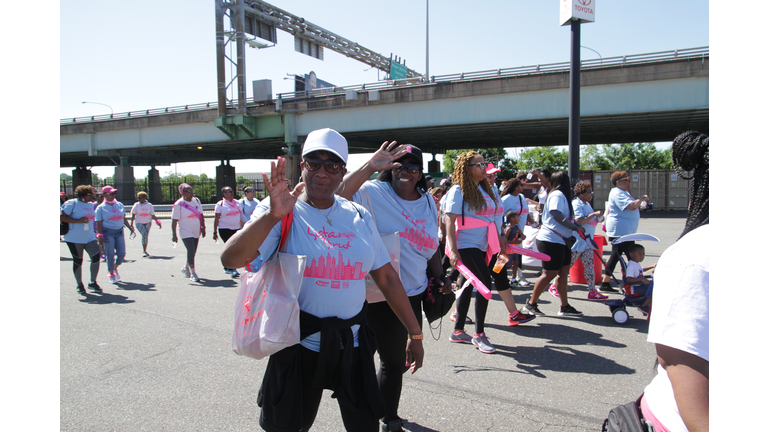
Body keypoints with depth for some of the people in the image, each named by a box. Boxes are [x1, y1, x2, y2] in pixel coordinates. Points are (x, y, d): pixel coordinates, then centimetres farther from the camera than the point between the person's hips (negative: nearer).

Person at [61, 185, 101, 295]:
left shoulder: (91, 205, 13)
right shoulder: (72, 203, -8)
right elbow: (61, 217, -14)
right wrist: (79, 221, -22)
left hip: (89, 237, 5)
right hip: (74, 239, -5)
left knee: (96, 257, -5)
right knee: (77, 261, 5)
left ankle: (92, 283, 11)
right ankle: (80, 285, 21)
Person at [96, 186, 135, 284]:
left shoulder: (120, 205, 10)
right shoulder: (101, 208, -2)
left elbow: (124, 219, 17)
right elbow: (99, 224, -5)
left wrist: (131, 228, 10)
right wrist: (99, 236, -13)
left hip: (119, 232, 4)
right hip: (107, 233, -4)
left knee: (121, 253, -1)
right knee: (110, 254, -1)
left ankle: (115, 269, 26)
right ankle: (111, 275, 13)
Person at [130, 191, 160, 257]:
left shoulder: (149, 205, 0)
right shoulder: (136, 205, -2)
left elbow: (152, 215, 1)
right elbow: (133, 215, 3)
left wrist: (157, 221, -14)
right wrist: (131, 224, 1)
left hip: (148, 223, 2)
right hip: (139, 223, -2)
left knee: (146, 236, 8)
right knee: (144, 235, -20)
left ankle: (145, 250, 24)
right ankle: (144, 251, -12)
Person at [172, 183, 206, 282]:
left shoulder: (196, 201, 6)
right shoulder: (178, 205, -11)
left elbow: (201, 215, 14)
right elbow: (174, 220, -12)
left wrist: (203, 227, 13)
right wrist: (174, 234, -16)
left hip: (196, 232, 6)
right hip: (186, 232, -6)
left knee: (193, 252, 13)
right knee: (191, 251, -14)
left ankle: (185, 268, 36)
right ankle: (192, 273, -7)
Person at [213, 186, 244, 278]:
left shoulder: (237, 203, 10)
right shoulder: (220, 204, -3)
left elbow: (240, 216, 18)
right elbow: (216, 219, -4)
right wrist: (215, 232, -7)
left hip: (236, 229, 5)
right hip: (225, 229, -5)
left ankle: (227, 268, 23)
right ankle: (232, 269, -10)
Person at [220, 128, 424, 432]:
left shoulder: (358, 216, 4)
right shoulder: (280, 211, -8)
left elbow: (387, 278, 7)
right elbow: (231, 259, -23)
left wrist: (415, 334, 8)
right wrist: (273, 215, -36)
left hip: (352, 342, 3)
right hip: (300, 342, -2)